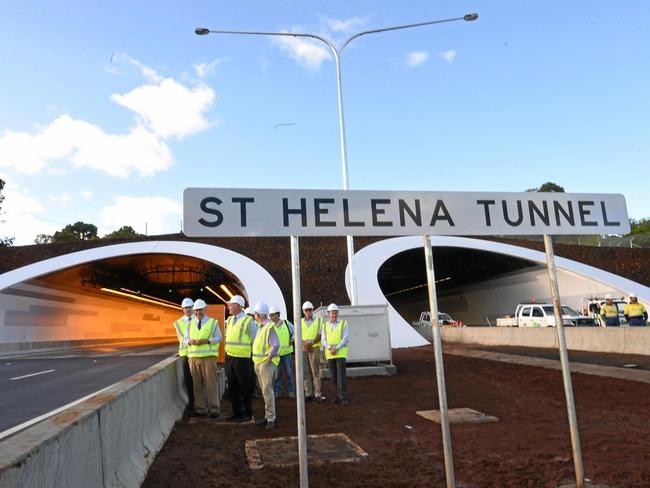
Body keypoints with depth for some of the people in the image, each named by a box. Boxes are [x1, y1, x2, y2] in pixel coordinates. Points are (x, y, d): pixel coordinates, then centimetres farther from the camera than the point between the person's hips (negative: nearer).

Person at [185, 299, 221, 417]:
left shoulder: (213, 322, 6)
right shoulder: (190, 324, 16)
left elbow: (218, 337, 0)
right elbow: (185, 338, 14)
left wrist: (205, 340, -14)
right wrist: (190, 341, -9)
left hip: (209, 357, -3)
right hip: (194, 357, 3)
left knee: (211, 383, -6)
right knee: (197, 384, 3)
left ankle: (214, 408, -2)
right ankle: (200, 408, 12)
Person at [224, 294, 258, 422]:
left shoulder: (248, 320, -9)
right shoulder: (229, 320, 10)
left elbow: (255, 340, -7)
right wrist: (227, 351, 16)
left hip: (243, 359, -6)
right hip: (229, 358, 7)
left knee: (245, 388, 2)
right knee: (232, 388, 13)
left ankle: (247, 414, 15)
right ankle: (236, 412, 25)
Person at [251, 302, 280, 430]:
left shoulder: (270, 327, -14)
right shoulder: (260, 327, 14)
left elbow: (276, 346, -22)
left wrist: (268, 359, -19)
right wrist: (257, 362, 16)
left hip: (267, 363, -9)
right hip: (258, 363, 9)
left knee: (267, 390, -10)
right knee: (265, 391, 13)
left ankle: (271, 419, -5)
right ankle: (268, 416, 20)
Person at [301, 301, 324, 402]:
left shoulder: (318, 320, 5)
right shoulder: (300, 322, 11)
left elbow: (320, 335, -2)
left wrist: (311, 342, -16)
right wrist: (304, 344, -11)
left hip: (315, 348, -2)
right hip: (303, 349, 2)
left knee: (315, 371, -4)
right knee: (305, 372, 3)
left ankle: (317, 394, 0)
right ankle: (308, 394, 9)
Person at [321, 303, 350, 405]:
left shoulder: (344, 324, -1)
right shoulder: (325, 326, 9)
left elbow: (346, 339, -9)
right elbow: (323, 340, 0)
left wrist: (336, 348, -19)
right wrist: (330, 348, -18)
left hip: (341, 353, -4)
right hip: (329, 354, 4)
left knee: (341, 375, -11)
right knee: (334, 376, 8)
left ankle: (343, 397, -8)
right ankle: (339, 394, 23)